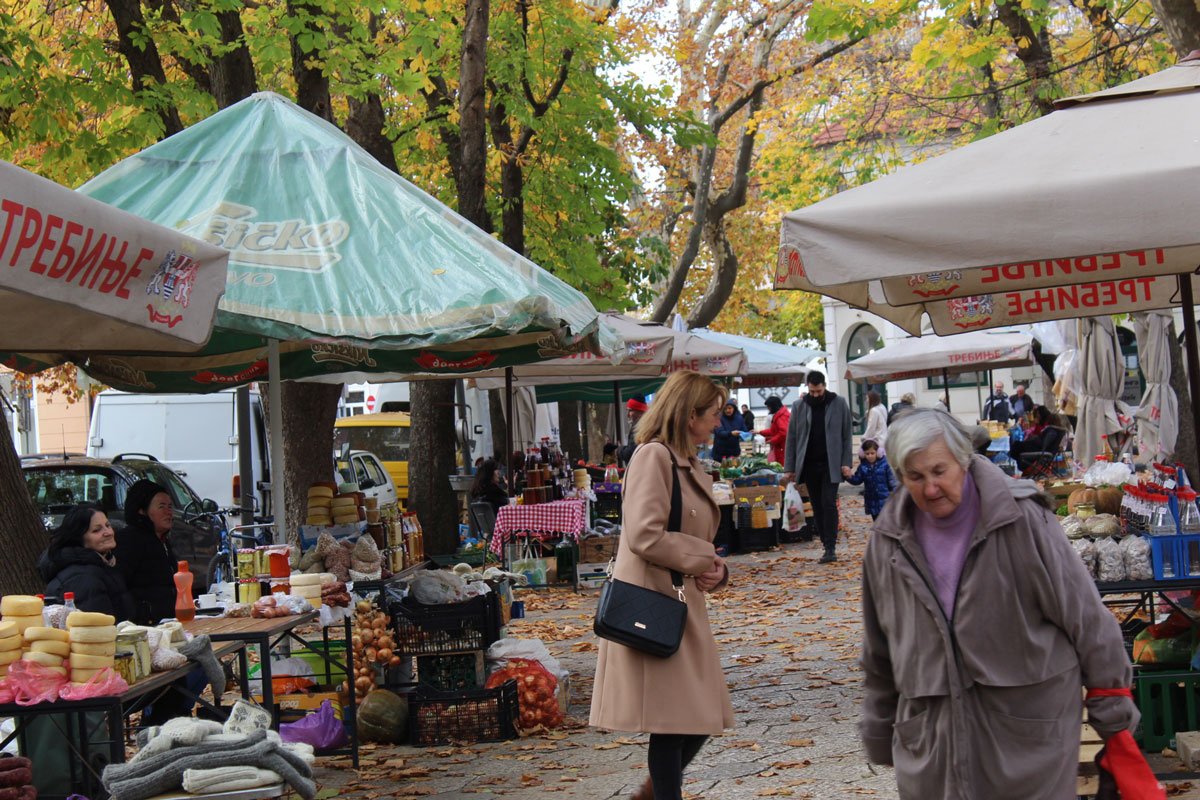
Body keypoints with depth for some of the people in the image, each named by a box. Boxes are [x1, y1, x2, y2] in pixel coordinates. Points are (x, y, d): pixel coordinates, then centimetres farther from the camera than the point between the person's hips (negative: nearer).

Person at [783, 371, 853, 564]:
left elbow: (846, 436, 2)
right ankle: (827, 547, 11)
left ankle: (830, 548, -9)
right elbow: (792, 438, 6)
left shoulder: (839, 404, 1)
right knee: (817, 507, 5)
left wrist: (846, 463, -7)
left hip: (831, 464, -3)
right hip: (809, 464, 3)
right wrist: (789, 468, 1)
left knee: (829, 504, -11)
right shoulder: (799, 406, 5)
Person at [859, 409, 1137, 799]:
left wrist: (1111, 703, -1)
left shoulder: (1021, 519, -11)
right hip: (931, 732, 3)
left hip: (1026, 724, -3)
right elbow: (879, 652, 13)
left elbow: (1083, 613, -5)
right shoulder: (888, 539, 3)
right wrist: (879, 728, 17)